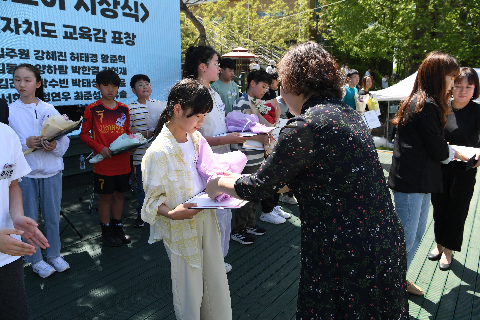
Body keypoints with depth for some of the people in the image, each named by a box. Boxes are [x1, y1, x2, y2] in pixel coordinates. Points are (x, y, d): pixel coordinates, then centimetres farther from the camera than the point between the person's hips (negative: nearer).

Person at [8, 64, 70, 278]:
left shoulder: (50, 110, 3)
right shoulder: (9, 111, -1)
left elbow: (65, 140, 1)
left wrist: (55, 146, -20)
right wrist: (25, 143, -19)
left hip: (51, 171, 1)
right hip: (24, 172, -1)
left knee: (53, 215, 11)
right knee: (29, 218, 7)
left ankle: (54, 254, 28)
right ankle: (35, 260, 23)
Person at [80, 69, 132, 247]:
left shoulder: (123, 109, 7)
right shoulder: (92, 109, -5)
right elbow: (84, 134, -1)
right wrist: (100, 148, -15)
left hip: (123, 162, 4)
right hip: (103, 163, -4)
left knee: (119, 194, 13)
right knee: (105, 196, 6)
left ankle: (118, 227, 29)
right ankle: (106, 231, 21)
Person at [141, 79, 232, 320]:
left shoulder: (196, 138, 2)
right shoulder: (159, 152, -20)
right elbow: (153, 199, -15)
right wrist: (171, 213, -33)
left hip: (206, 218, 7)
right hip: (181, 228, -7)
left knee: (217, 284, 18)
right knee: (189, 290, 11)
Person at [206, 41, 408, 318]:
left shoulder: (306, 127, -21)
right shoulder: (345, 112, 7)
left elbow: (261, 186, -11)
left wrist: (220, 184, 9)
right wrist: (239, 179, 22)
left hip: (347, 258, -8)